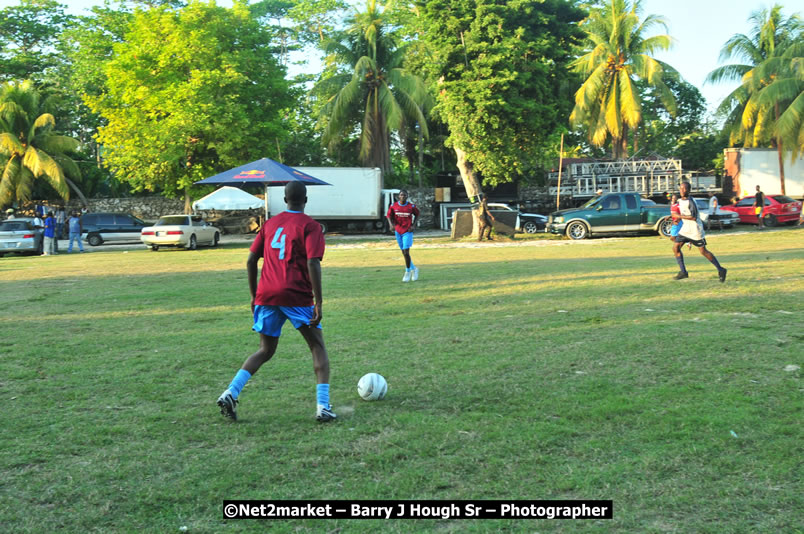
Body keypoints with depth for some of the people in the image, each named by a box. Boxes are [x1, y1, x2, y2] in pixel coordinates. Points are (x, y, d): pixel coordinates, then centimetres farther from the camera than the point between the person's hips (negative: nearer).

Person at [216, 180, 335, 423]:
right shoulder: (310, 226, -1)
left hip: (267, 295, 5)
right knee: (318, 348, 8)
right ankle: (323, 406, -3)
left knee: (265, 350, 17)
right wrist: (319, 303, -13)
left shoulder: (270, 223, 14)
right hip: (297, 295, -5)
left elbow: (251, 260, 13)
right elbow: (312, 264, -13)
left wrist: (254, 295, 21)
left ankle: (230, 394, 0)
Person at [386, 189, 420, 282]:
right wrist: (391, 223, -15)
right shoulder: (393, 206, -3)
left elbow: (416, 214, 10)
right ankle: (413, 268, 29)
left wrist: (413, 225, 0)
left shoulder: (411, 206, -7)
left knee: (406, 252, -12)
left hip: (407, 231, -3)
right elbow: (389, 215, 5)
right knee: (404, 253, 10)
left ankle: (408, 272, 3)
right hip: (398, 231, 3)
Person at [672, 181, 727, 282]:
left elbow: (693, 217, -25)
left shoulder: (690, 202, -18)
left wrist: (680, 216, -20)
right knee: (675, 247, -3)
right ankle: (683, 272, 3)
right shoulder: (680, 201, 10)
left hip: (695, 230, -8)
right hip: (685, 229, 8)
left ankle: (720, 270, 11)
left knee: (703, 251, -2)